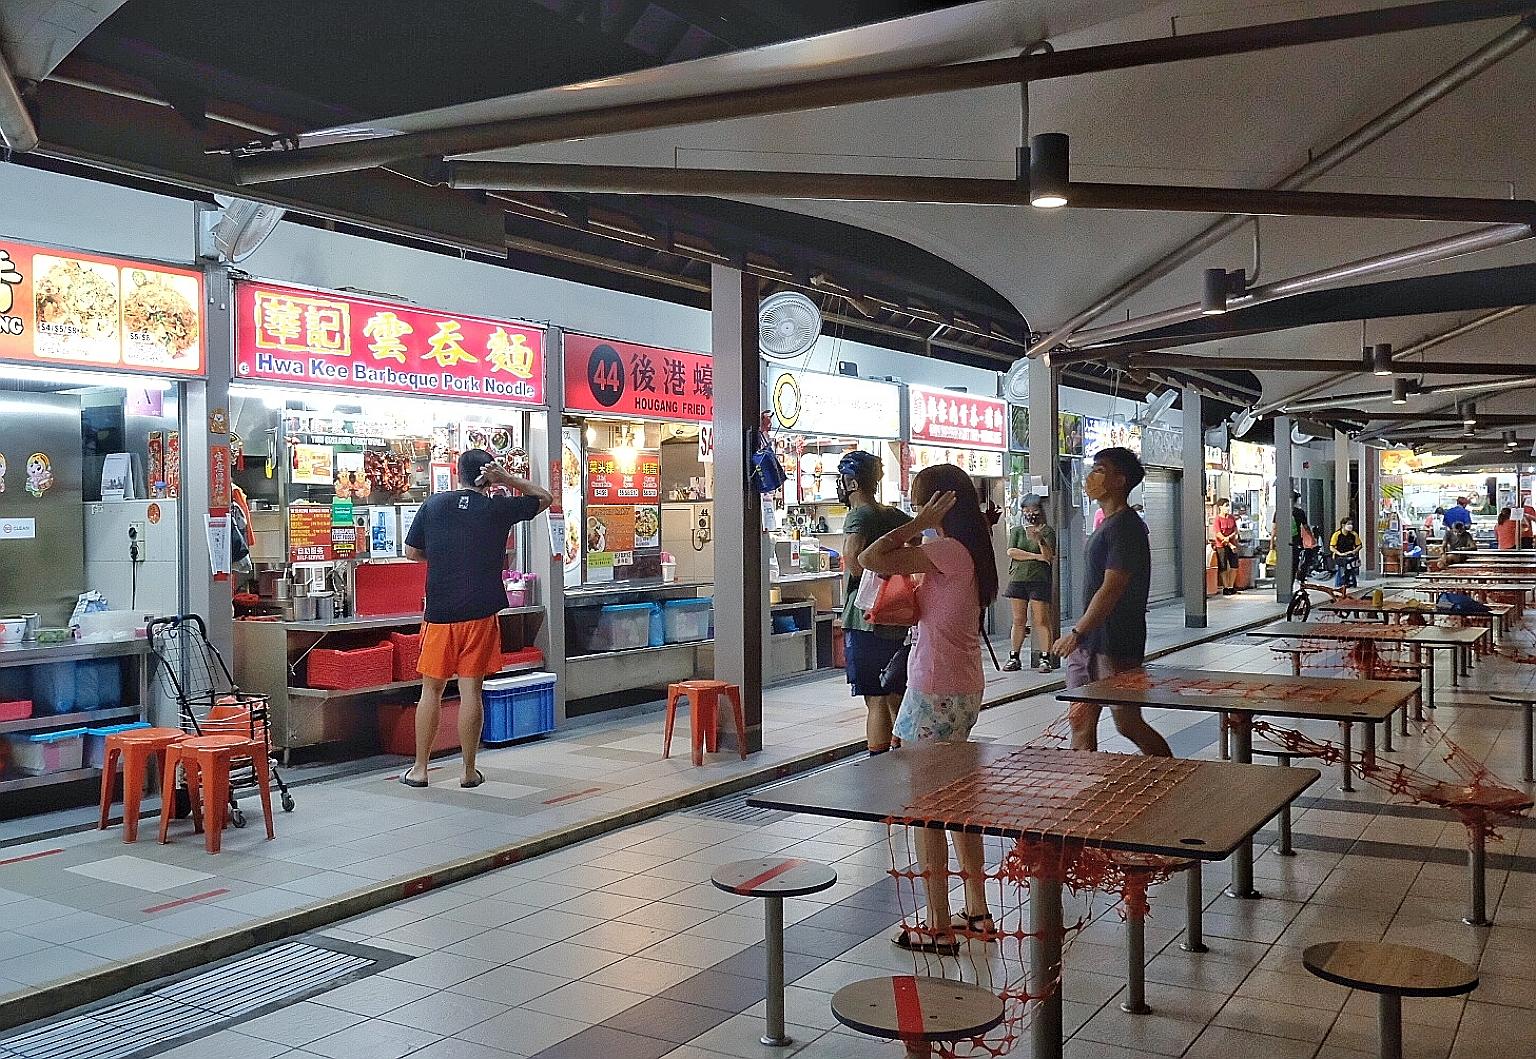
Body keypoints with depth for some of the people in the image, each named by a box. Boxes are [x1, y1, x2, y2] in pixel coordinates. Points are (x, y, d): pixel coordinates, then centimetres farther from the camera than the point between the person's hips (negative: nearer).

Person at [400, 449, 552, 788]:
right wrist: (507, 478, 3)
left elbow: (411, 552, 10)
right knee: (470, 689, 2)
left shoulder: (434, 504, 2)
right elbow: (544, 497, 13)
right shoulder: (498, 508, -2)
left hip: (440, 611, 1)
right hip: (480, 612, -1)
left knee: (432, 688, 10)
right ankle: (469, 772, 9)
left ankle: (419, 769, 16)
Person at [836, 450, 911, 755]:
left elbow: (852, 557, -28)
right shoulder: (896, 515, 11)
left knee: (876, 701, -5)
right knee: (896, 698, 14)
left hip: (866, 621, -7)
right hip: (898, 622, 7)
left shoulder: (859, 516, -11)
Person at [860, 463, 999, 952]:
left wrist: (920, 524, -17)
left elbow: (869, 559, -24)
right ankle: (977, 910, 28)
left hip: (935, 691, -9)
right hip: (966, 688, 9)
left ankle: (939, 926, 8)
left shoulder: (946, 551, -18)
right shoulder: (972, 549, 10)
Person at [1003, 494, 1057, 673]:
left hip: (1039, 580, -3)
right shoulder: (1016, 530, 14)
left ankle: (1044, 658, -5)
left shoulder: (1048, 532, 5)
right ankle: (1014, 657, 9)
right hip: (1017, 579, 3)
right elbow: (1011, 552, -2)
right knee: (1019, 621, 4)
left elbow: (1049, 556, -8)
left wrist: (1039, 540, -26)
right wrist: (1036, 556, -8)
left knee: (1041, 621, -6)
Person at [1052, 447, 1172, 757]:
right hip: (1089, 641, 9)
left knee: (1127, 723, -1)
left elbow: (1111, 589, -21)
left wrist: (1076, 633, -20)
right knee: (1081, 720, 7)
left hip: (1117, 646, -9)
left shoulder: (1127, 527, -15)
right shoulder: (1107, 524, 16)